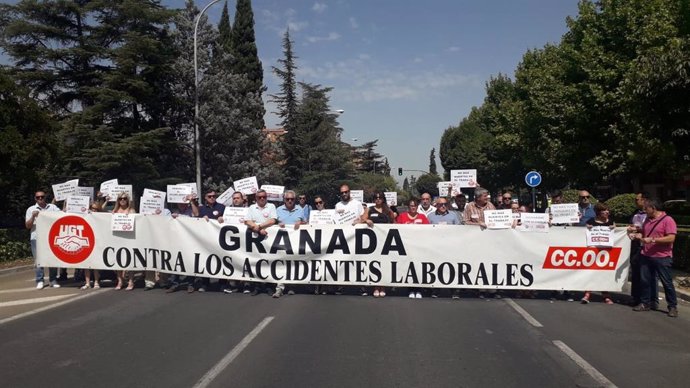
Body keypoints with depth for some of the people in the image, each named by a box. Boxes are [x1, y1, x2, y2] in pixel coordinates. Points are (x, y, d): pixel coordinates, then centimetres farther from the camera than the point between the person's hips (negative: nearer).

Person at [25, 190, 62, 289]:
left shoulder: (52, 207, 9)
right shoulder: (31, 209, 8)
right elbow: (27, 226, 4)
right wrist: (33, 217, -12)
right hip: (36, 238, -1)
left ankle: (53, 280, 12)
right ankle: (40, 281, 8)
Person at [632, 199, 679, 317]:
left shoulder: (667, 220, -10)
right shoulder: (647, 220, 13)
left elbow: (671, 238, -18)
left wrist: (652, 240, -22)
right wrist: (640, 236, 4)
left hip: (662, 257, -6)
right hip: (646, 256, 7)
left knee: (667, 283, 2)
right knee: (645, 280, 8)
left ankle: (673, 307, 12)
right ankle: (645, 303, 18)